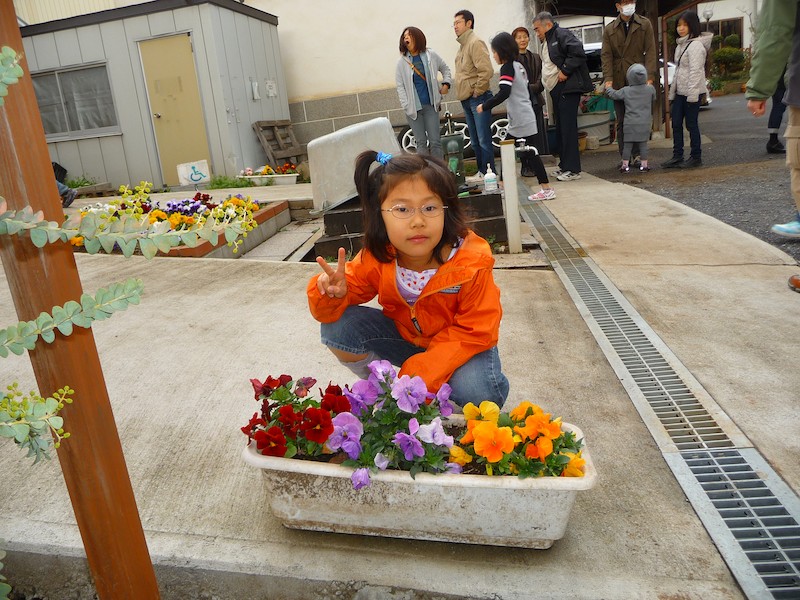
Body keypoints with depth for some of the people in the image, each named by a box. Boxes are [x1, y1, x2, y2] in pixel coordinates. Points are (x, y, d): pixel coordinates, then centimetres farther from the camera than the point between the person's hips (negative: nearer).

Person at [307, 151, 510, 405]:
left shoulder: (472, 263, -29)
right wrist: (333, 293, -38)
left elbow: (475, 331, -23)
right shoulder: (376, 259, -20)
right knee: (337, 325, -17)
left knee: (476, 392, -35)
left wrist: (421, 373, -31)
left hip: (461, 343, -3)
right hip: (404, 336, 4)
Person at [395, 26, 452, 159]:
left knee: (435, 141, -2)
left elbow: (445, 69, 20)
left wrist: (446, 84, 5)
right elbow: (400, 86, 0)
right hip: (413, 108, 0)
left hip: (430, 105, 1)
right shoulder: (402, 62, 2)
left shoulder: (431, 56, 4)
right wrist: (406, 106, -9)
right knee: (421, 143, 2)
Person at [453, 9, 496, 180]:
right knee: (475, 140, 15)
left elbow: (486, 70, -21)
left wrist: (477, 92, -15)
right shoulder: (462, 45, 16)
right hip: (466, 100, 9)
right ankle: (481, 171, 24)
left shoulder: (475, 43, -11)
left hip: (477, 99, -9)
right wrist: (465, 93, 13)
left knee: (484, 140, -8)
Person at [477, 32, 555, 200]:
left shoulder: (507, 68, -12)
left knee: (530, 153, -6)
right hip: (526, 118, 10)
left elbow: (504, 93, -24)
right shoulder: (519, 66, 15)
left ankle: (547, 189, -2)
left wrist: (485, 106, -18)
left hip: (520, 121, -10)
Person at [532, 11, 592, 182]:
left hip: (567, 88, -10)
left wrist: (565, 71, -19)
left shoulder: (562, 35, -8)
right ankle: (564, 165, 20)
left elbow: (577, 51, -21)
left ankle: (573, 169, -7)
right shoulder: (547, 42, 21)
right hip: (556, 90, 10)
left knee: (568, 128, -10)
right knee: (560, 129, 12)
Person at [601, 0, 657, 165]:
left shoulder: (645, 25, 7)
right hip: (619, 83, 1)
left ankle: (638, 155, 5)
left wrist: (649, 77, -12)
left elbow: (650, 52, 0)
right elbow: (606, 55, 0)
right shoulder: (609, 29, 9)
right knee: (621, 122, 4)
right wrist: (608, 79, -13)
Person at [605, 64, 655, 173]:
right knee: (643, 144, 5)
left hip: (630, 123, -1)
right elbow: (653, 98, 22)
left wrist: (608, 88, 32)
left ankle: (625, 165, 5)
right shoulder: (650, 89, 2)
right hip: (645, 123, 1)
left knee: (628, 144, 4)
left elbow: (613, 95, 11)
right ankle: (644, 164, 7)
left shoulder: (626, 91, -2)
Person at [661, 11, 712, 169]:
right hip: (680, 92, 8)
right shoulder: (680, 45, 16)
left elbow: (695, 71, -18)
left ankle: (696, 157, 7)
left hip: (692, 92, -8)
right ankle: (677, 156, 13)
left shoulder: (696, 45, -11)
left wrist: (692, 94, -22)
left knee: (691, 124, -2)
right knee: (676, 124, 7)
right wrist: (672, 91, 16)